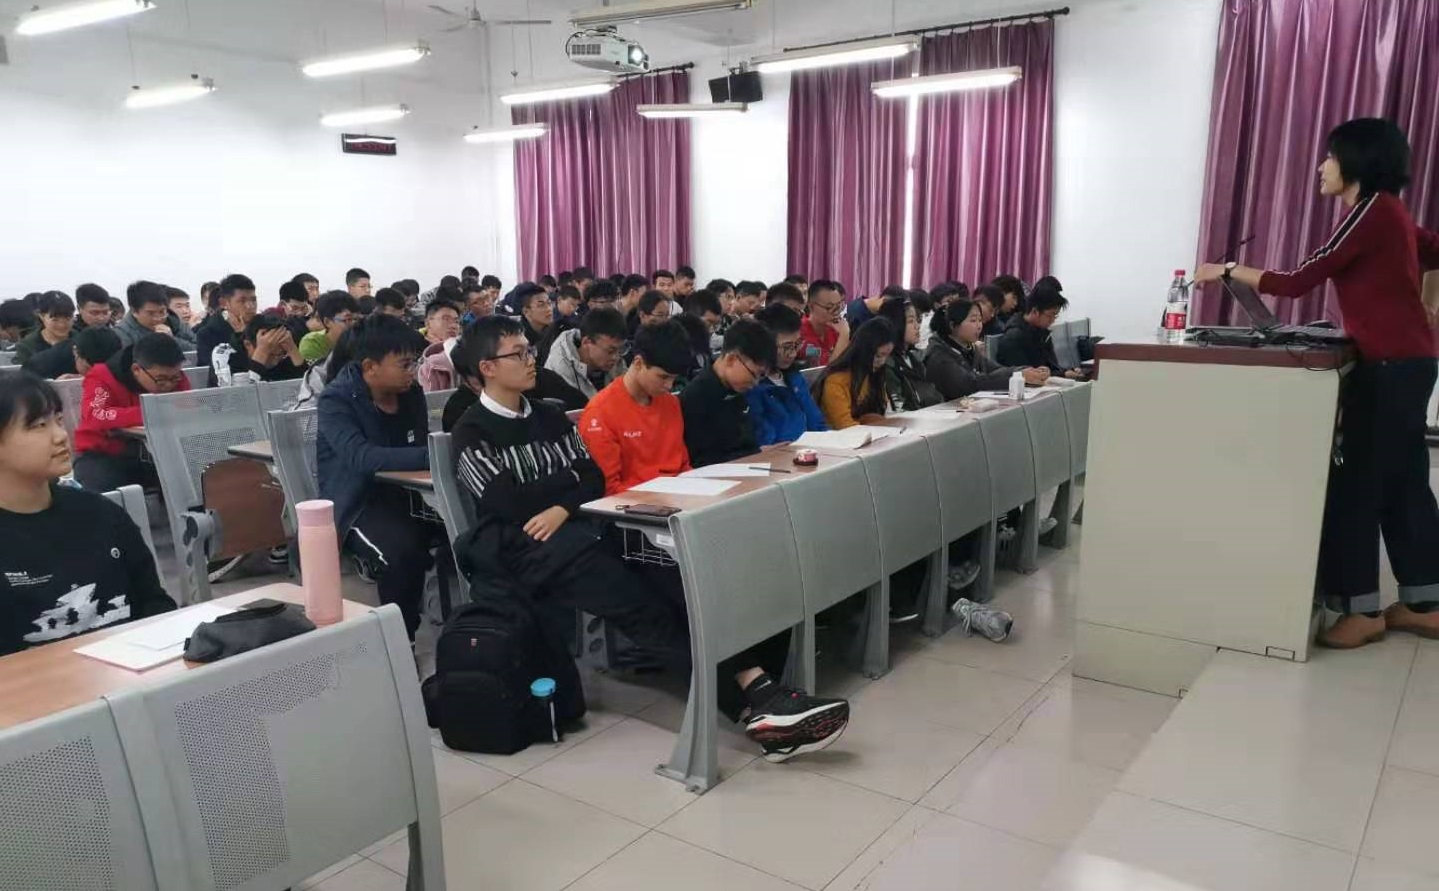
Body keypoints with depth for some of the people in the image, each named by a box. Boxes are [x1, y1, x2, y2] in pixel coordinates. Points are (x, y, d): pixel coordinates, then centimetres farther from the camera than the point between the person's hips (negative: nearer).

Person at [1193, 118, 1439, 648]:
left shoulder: (1372, 210, -14)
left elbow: (1298, 282, -15)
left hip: (1390, 365, -10)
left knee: (1357, 485, -6)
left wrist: (1228, 272, -7)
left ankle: (1362, 609, 1)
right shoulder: (1386, 211, 15)